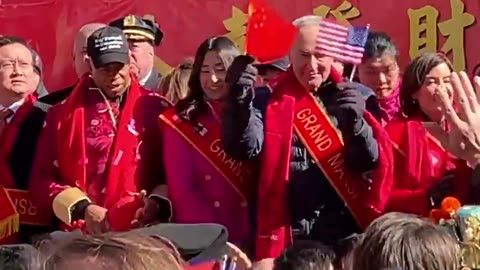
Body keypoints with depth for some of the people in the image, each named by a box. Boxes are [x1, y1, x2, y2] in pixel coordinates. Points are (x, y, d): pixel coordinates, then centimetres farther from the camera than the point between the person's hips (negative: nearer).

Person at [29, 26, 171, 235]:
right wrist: (81, 208, -8)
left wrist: (158, 203, -10)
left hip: (142, 231, 0)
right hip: (82, 233, 1)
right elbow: (41, 179, 6)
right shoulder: (63, 114, 8)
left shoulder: (156, 109, 6)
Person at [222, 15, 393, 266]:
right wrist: (240, 99, -27)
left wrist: (356, 123, -25)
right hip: (285, 235, 0)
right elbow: (245, 149, -11)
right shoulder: (271, 98, 2)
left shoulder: (355, 97, 3)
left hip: (344, 233, 1)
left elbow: (373, 162, -6)